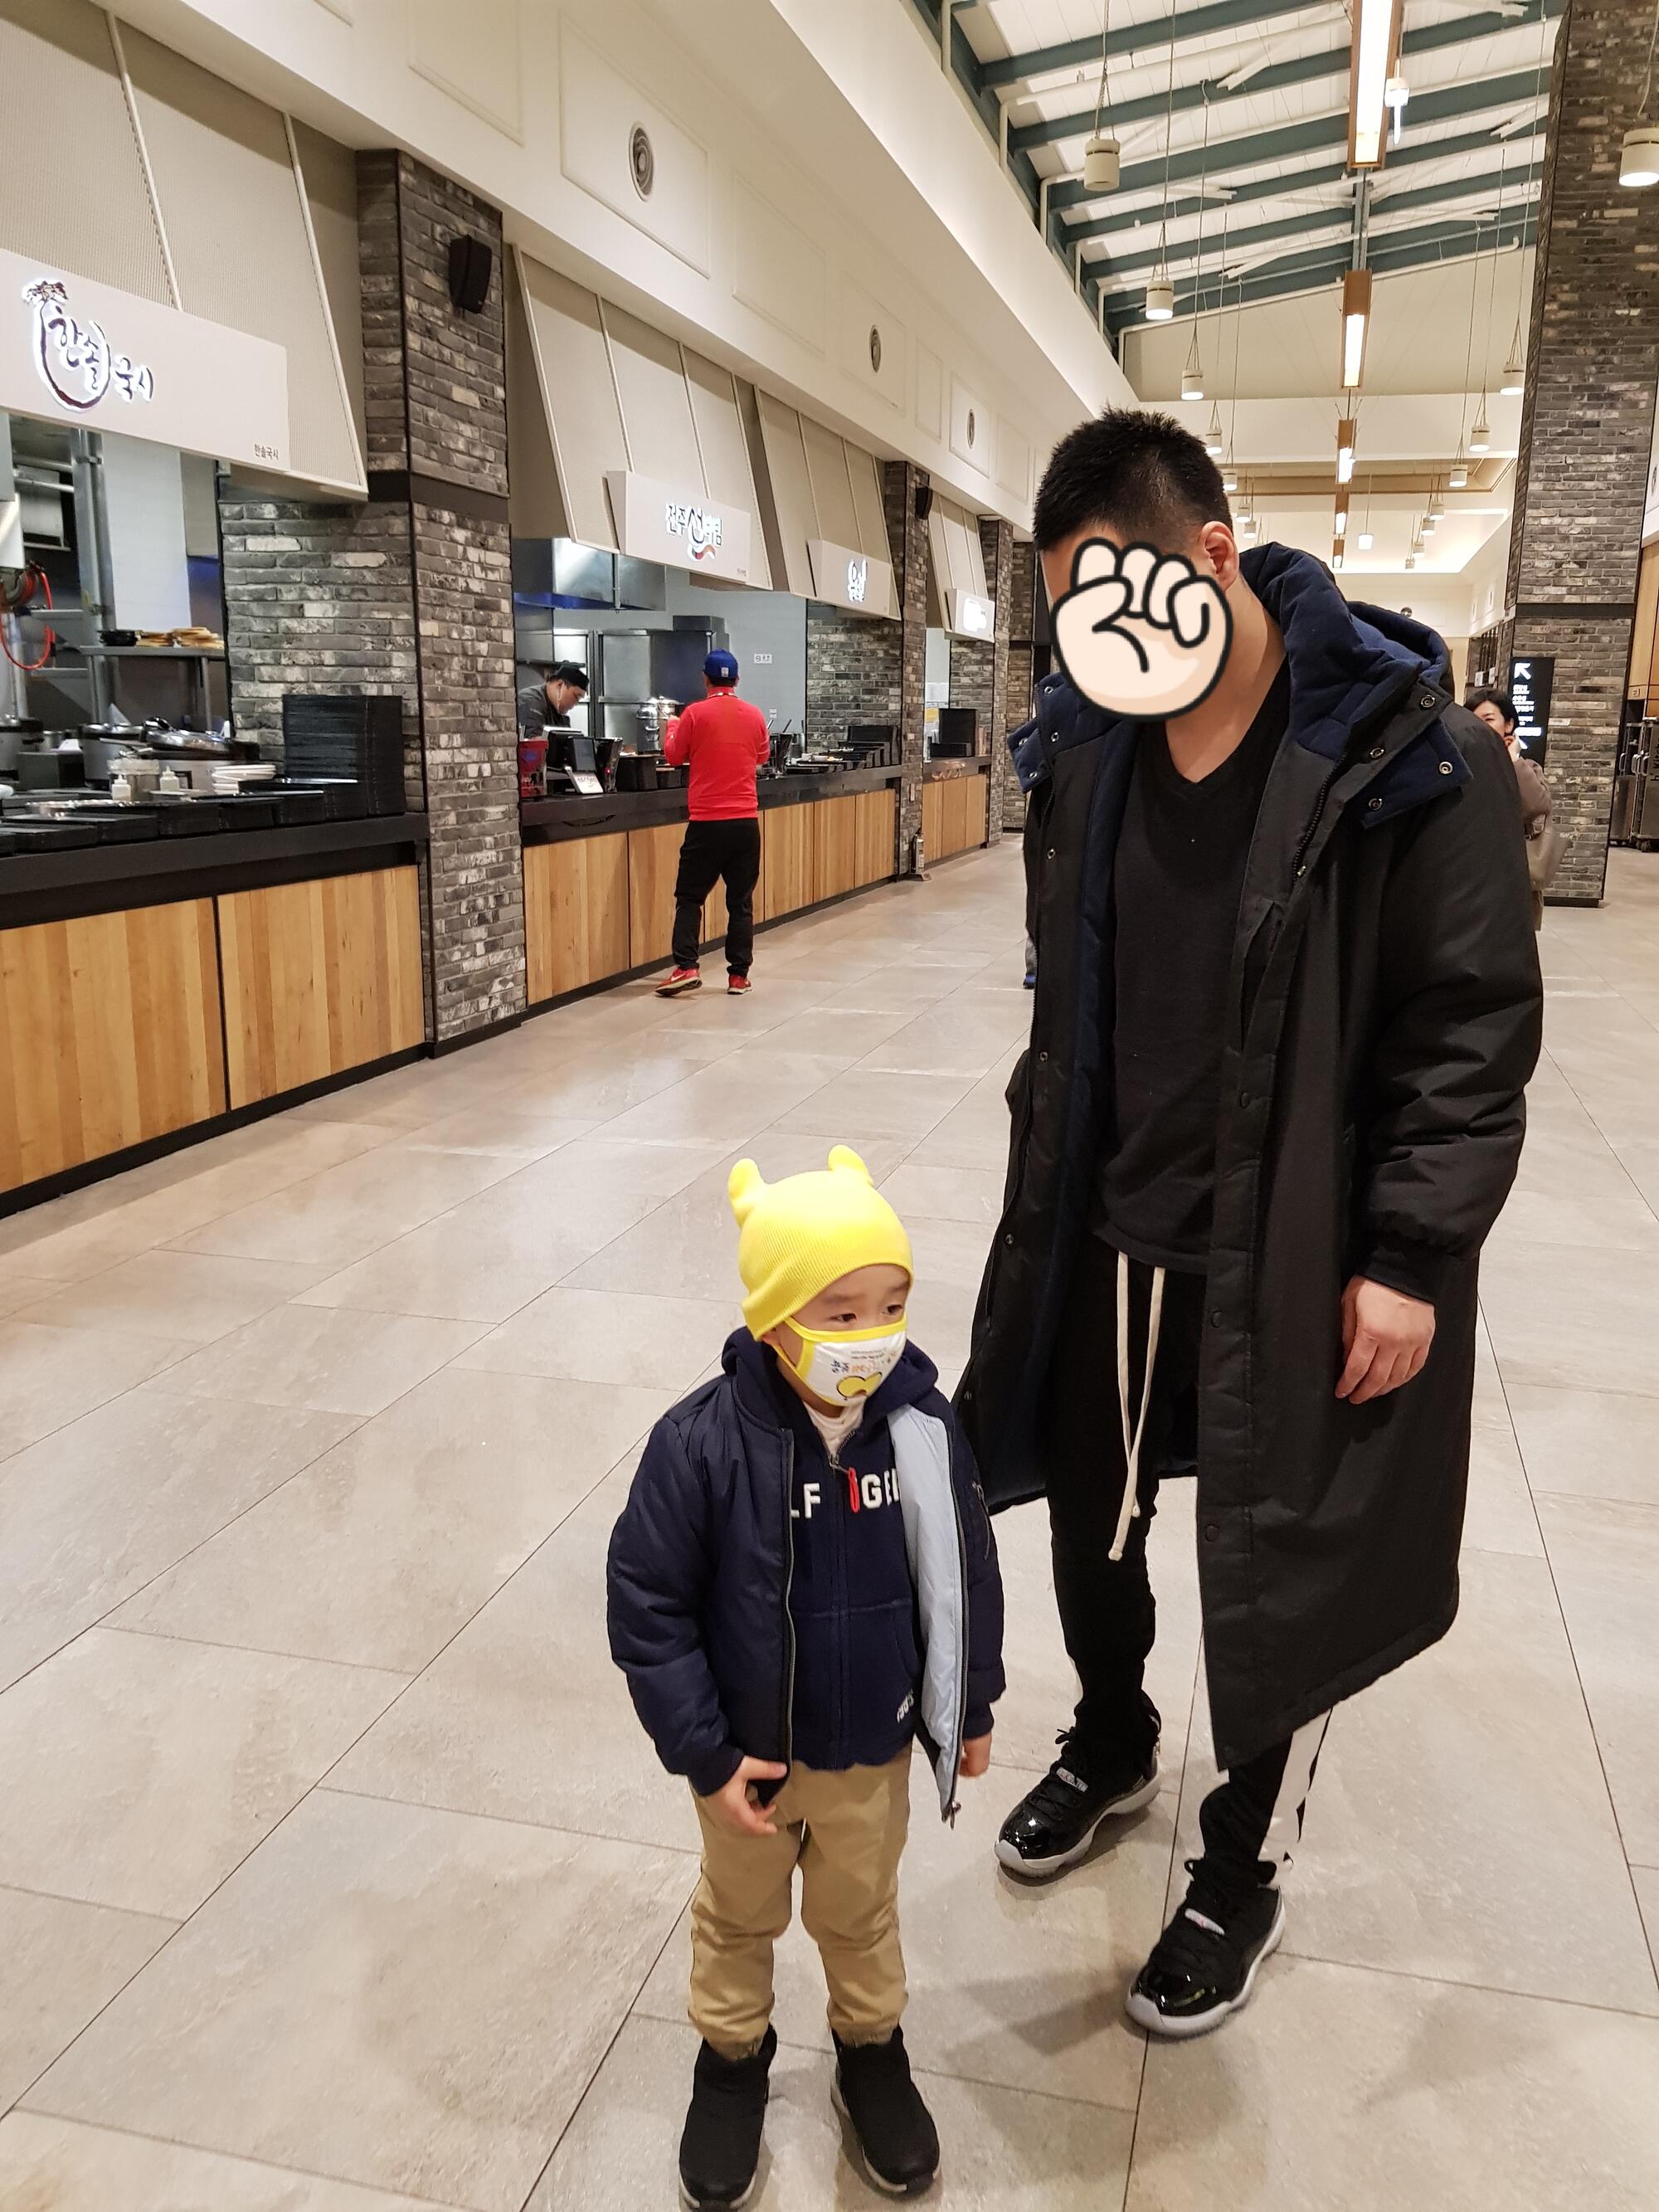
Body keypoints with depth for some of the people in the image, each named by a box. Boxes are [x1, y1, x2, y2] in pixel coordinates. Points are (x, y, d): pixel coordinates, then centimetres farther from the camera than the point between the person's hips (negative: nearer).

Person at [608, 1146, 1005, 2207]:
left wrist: (972, 1707, 5)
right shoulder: (703, 1443, -28)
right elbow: (648, 1608, -18)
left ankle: (873, 2048, 53)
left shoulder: (923, 1427, -20)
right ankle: (733, 2056, 52)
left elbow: (967, 1576, -5)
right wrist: (706, 1755, -15)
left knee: (862, 1911, 26)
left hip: (874, 1750, 1)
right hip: (750, 1753, -1)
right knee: (740, 1915, 26)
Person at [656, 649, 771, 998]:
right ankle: (739, 974, 9)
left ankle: (685, 967, -6)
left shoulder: (695, 714, -6)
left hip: (706, 822, -3)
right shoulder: (754, 715, 4)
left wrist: (672, 727, 24)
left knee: (689, 896, 5)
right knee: (741, 901, 8)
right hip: (746, 821, 3)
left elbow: (673, 757, 6)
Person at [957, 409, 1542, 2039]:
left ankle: (1243, 1867, 37)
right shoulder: (1081, 755, 1)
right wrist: (1040, 1195, 12)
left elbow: (1474, 1027, -12)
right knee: (1090, 1517, 21)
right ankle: (1111, 1744, 51)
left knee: (1285, 1579, 11)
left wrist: (1410, 1256, -16)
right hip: (1106, 1233, 5)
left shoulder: (1406, 754, -15)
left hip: (1296, 1256, -5)